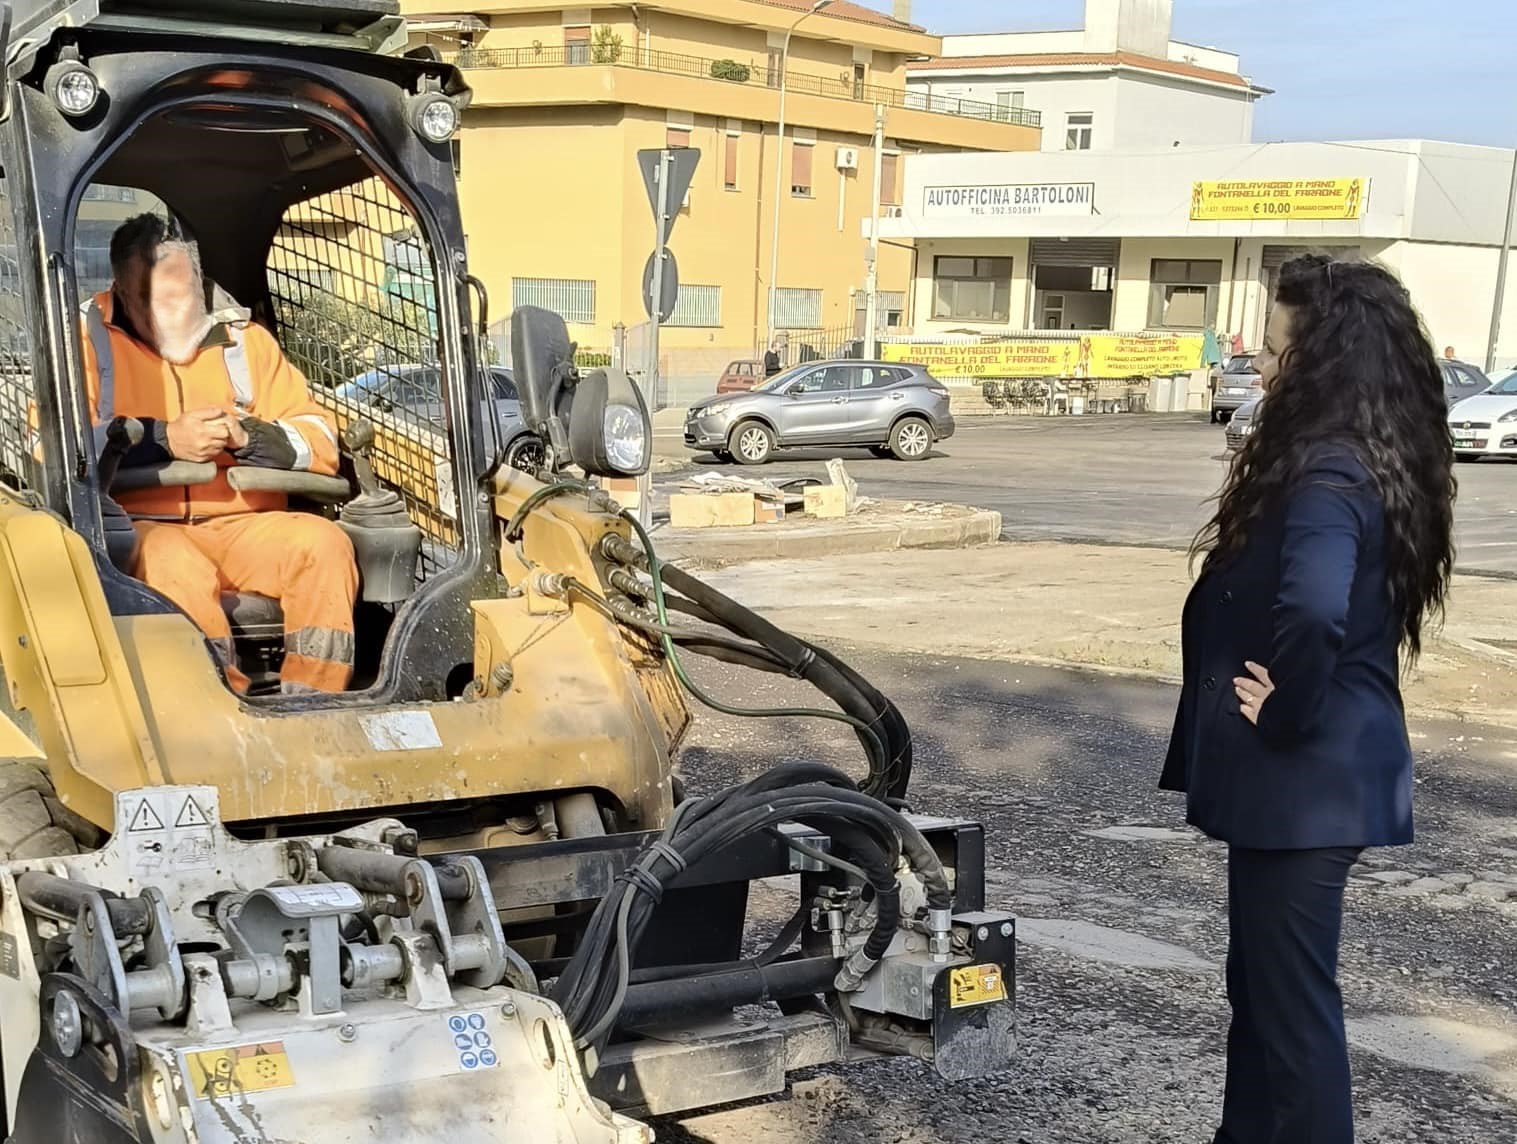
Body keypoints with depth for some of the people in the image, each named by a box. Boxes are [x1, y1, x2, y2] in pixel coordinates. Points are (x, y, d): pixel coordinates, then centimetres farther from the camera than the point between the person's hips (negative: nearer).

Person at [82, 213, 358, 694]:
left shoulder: (245, 340, 16)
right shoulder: (89, 338, 7)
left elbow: (321, 443, 9)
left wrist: (248, 434, -11)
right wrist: (164, 439, -17)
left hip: (244, 528, 3)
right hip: (140, 528, -3)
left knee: (324, 544, -25)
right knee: (174, 565, -36)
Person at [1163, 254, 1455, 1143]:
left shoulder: (1327, 474, -23)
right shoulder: (1374, 462, 8)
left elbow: (1312, 608, -41)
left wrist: (1285, 711, -24)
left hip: (1303, 776, -10)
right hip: (1328, 768, 10)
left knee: (1291, 994, 3)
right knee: (1266, 981, 22)